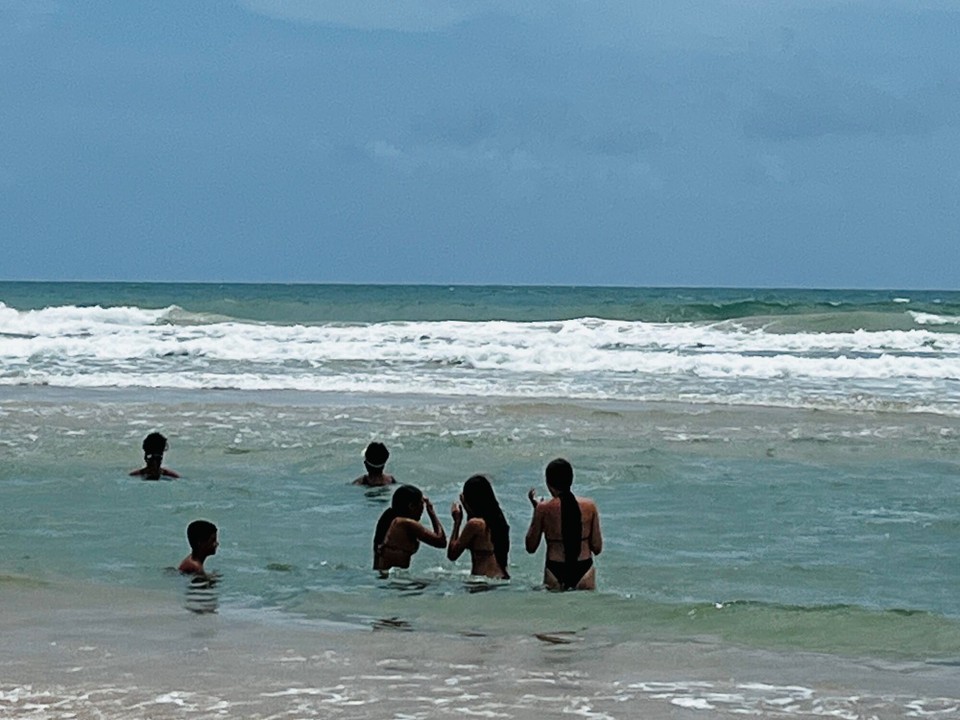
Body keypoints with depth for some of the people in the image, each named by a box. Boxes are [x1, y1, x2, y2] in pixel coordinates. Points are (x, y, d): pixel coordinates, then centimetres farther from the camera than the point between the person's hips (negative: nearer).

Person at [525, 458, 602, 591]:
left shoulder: (543, 508, -6)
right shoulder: (589, 506, -1)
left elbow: (531, 547, 5)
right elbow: (597, 548, 3)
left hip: (555, 573, -1)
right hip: (584, 571, 1)